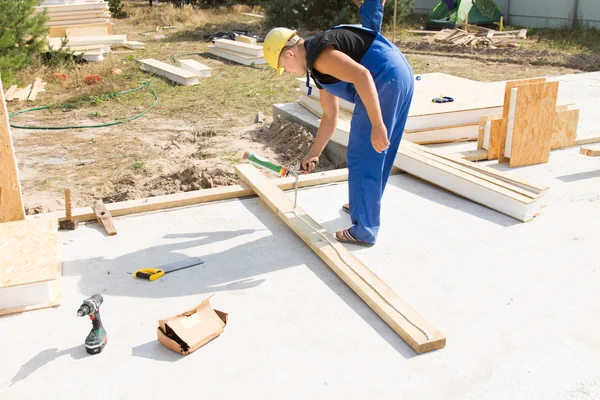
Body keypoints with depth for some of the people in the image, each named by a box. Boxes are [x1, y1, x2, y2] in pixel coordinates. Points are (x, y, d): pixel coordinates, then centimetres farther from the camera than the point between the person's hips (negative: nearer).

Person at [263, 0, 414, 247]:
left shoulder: (318, 54, -10)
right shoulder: (319, 68, 21)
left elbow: (361, 76, -24)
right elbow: (330, 116, 28)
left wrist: (377, 125, -25)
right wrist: (313, 154, 34)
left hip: (386, 81, -10)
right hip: (400, 77, 10)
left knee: (363, 158, -2)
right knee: (377, 155, 23)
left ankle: (364, 231, 6)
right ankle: (362, 205, 42)